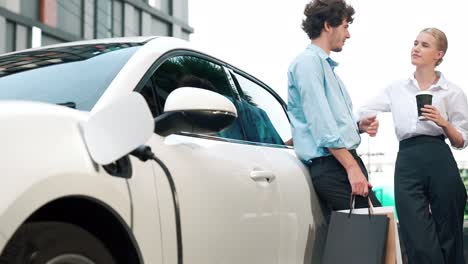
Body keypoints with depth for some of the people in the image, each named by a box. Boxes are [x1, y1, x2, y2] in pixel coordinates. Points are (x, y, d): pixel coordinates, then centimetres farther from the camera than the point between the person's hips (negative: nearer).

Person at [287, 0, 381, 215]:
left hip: (344, 158, 9)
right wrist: (352, 167, -20)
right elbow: (320, 122, -17)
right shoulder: (308, 62, -7)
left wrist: (359, 126, 8)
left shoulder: (327, 66, 24)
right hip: (329, 164, -9)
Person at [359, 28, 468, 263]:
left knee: (449, 241, 2)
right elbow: (361, 112, 14)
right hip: (407, 163, 1)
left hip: (440, 163, -1)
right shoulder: (397, 89, 15)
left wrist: (443, 123, -11)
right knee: (420, 244, -5)